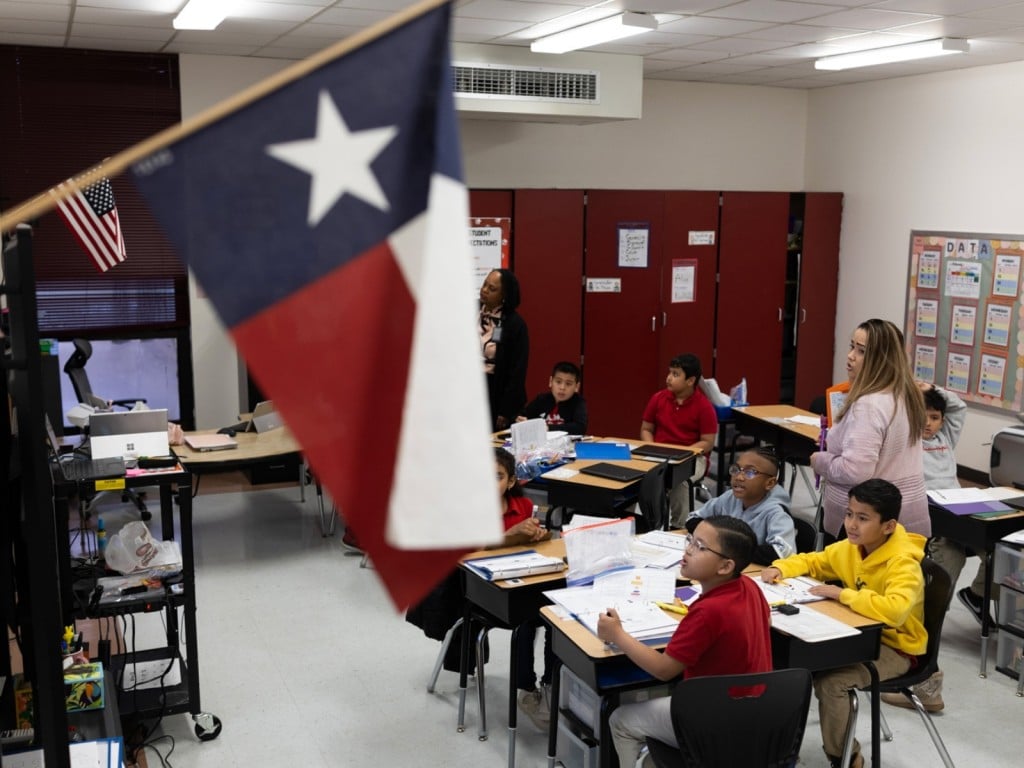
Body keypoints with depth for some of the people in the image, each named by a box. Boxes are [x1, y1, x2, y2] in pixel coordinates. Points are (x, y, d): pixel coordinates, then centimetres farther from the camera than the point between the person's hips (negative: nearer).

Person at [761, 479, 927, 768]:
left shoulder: (903, 563, -26)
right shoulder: (851, 548, -3)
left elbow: (894, 610, -43)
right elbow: (813, 561, 14)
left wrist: (843, 594, -35)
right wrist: (781, 568, -6)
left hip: (895, 647, -7)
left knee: (831, 681, -26)